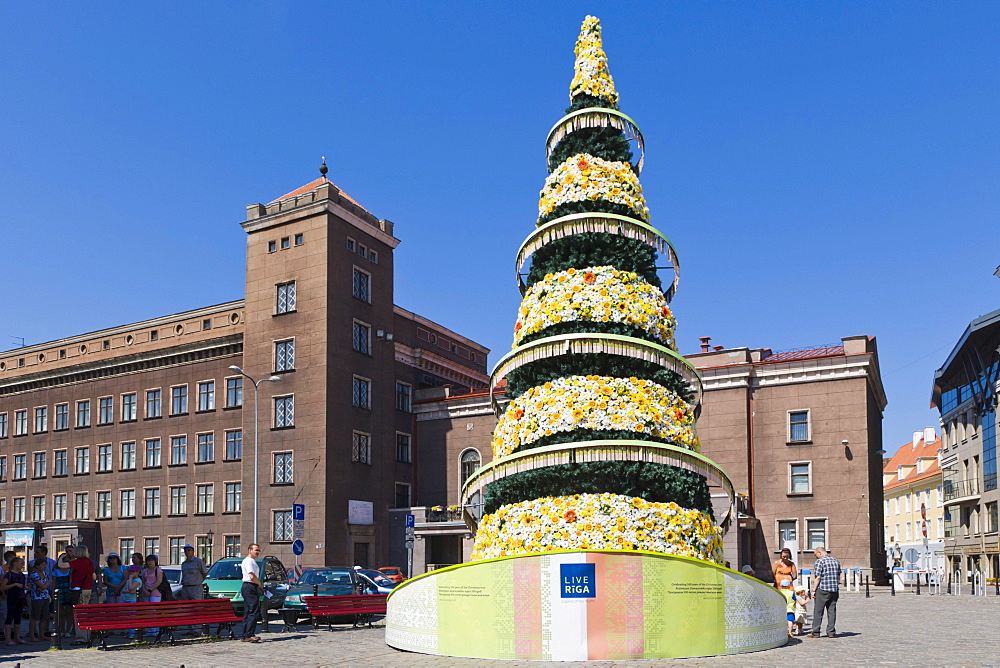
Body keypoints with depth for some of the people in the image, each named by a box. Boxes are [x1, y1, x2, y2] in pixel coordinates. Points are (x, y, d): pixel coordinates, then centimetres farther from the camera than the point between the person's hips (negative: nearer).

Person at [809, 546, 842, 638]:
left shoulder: (820, 561, -9)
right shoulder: (836, 561, 11)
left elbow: (817, 578, -12)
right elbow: (838, 577, 16)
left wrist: (814, 590, -7)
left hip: (822, 590, -6)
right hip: (834, 590, 6)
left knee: (818, 612, 1)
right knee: (832, 611, 8)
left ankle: (815, 632, 2)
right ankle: (831, 632, 8)